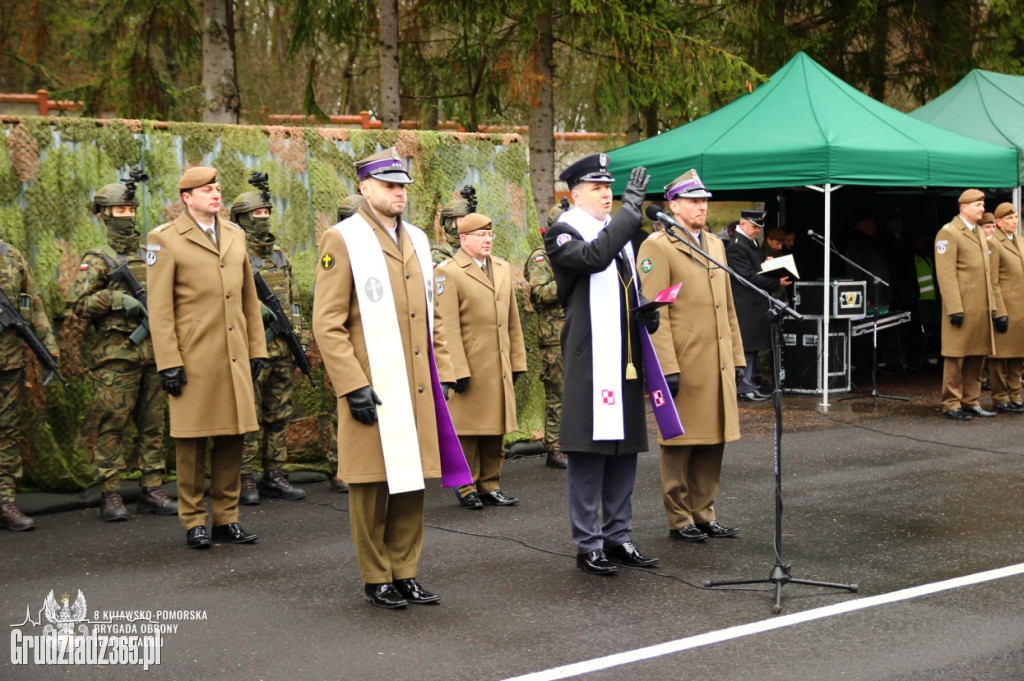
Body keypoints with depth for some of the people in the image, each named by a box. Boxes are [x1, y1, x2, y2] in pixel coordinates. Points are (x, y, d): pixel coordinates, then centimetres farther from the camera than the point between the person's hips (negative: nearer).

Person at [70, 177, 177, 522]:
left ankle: (152, 492, 12)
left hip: (153, 352, 5)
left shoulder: (150, 257, 16)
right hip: (115, 356, -5)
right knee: (112, 425, -3)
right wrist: (117, 299, -17)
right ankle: (111, 496, 1)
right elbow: (77, 302, -10)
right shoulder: (97, 260, 0)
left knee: (152, 425, 7)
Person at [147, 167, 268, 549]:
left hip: (234, 358, 5)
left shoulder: (235, 235, 13)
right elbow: (159, 308, -6)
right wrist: (168, 363, -11)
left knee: (233, 438, 7)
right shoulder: (166, 240, -3)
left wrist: (256, 349, 13)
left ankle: (226, 518, 16)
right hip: (193, 359, -5)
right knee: (192, 442, 1)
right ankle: (194, 522, 10)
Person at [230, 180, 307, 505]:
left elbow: (293, 300, 20)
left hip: (282, 348, 7)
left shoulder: (279, 254, 16)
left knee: (279, 414, 10)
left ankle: (274, 476, 16)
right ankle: (245, 480, 1)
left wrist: (298, 337, 15)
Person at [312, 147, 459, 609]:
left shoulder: (417, 241, 16)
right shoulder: (342, 241, -5)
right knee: (372, 488, 1)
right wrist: (353, 386, -16)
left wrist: (441, 374, 13)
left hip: (417, 392, 6)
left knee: (412, 483, 10)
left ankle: (405, 573, 19)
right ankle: (376, 579, 12)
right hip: (372, 392, -6)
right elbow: (327, 323, -10)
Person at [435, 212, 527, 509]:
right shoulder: (447, 273, -7)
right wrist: (457, 370, -16)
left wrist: (517, 360, 13)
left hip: (500, 367, 6)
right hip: (470, 366, -6)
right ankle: (467, 488, 10)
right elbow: (448, 327, -12)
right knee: (468, 429, 1)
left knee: (497, 428, 10)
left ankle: (490, 485, 19)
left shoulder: (503, 268, 14)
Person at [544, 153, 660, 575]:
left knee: (624, 450, 11)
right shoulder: (563, 233, -6)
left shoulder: (620, 231, 19)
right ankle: (588, 545, 4)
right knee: (588, 451, -4)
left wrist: (646, 312, 7)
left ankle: (617, 536, 21)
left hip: (626, 360, 8)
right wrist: (632, 207, -24)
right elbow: (594, 256, -27)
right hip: (589, 361, -8)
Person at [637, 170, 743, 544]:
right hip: (683, 365, -7)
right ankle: (679, 520, 10)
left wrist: (737, 356, 15)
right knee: (680, 444, 1)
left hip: (718, 365, 7)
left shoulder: (716, 245, 17)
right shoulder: (657, 247, -7)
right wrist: (667, 368, -18)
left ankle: (703, 514, 21)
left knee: (713, 442, 11)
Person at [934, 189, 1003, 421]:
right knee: (956, 357, -3)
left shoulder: (980, 233, 19)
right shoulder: (948, 233, -7)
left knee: (977, 356, 10)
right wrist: (955, 308, -20)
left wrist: (994, 305, 14)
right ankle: (951, 405, 1)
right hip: (962, 307, -8)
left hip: (981, 307, 8)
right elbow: (946, 274, -14)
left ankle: (971, 402, 16)